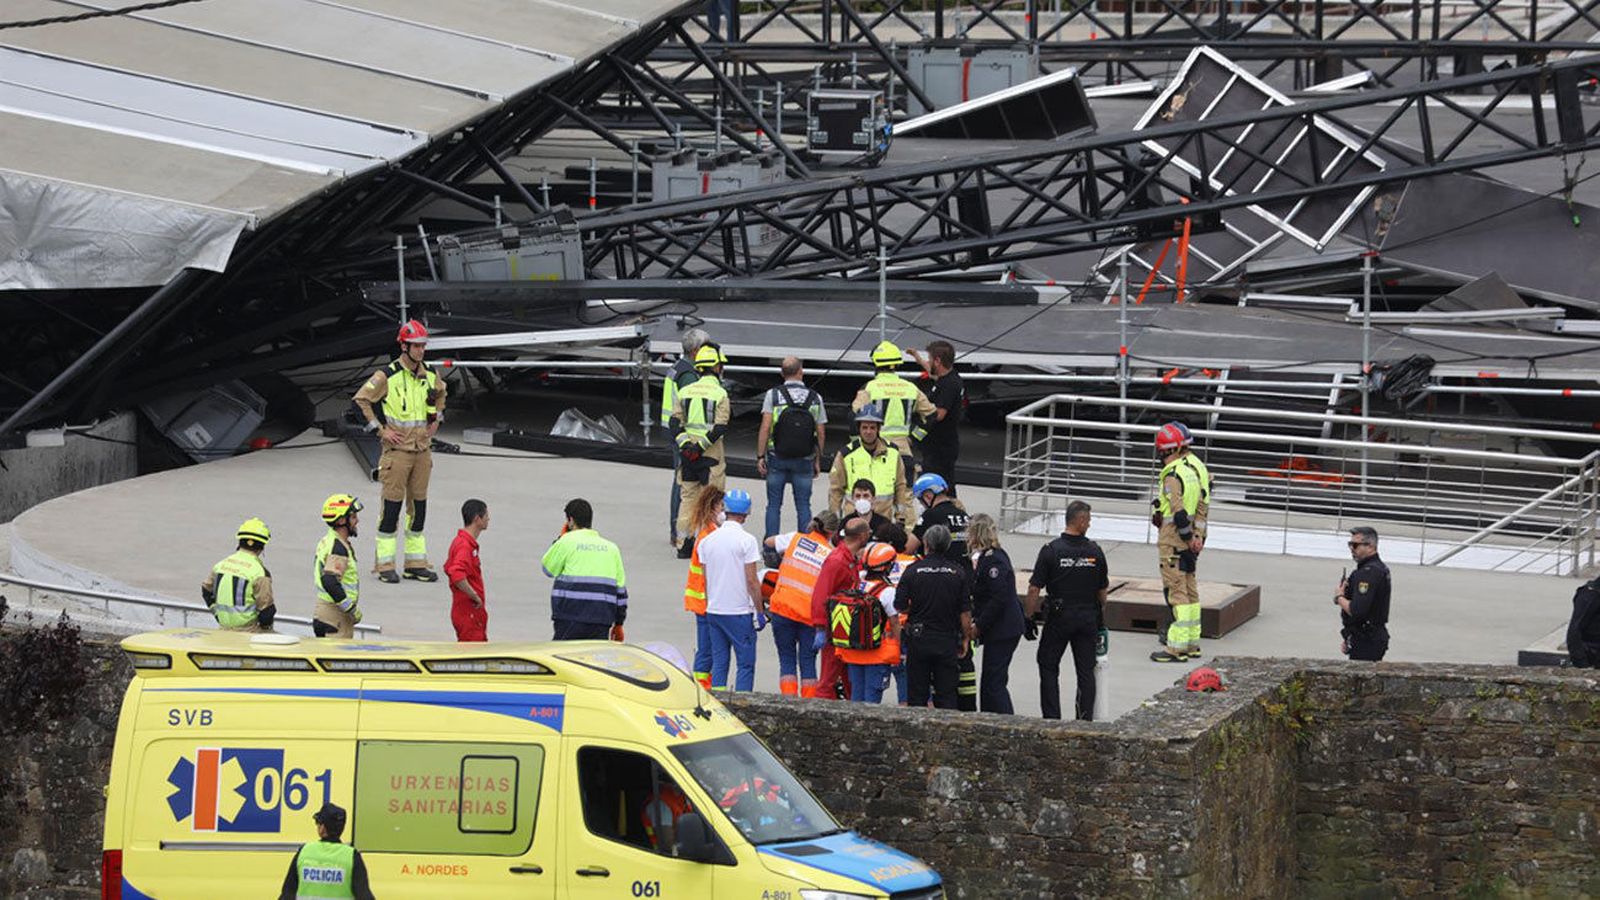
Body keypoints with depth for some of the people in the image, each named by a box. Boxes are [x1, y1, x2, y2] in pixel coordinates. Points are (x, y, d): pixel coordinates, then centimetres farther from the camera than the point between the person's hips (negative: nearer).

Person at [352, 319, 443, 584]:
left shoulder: (430, 375, 7)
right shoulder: (387, 376, -11)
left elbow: (440, 393, 29)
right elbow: (361, 400, -8)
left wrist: (436, 420, 17)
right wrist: (381, 430, -9)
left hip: (422, 450, 6)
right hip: (397, 450, -6)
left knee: (419, 506, 9)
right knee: (392, 506, -4)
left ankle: (416, 563, 16)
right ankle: (385, 565, 1)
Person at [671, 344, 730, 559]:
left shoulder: (685, 391, 7)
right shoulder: (720, 394, -8)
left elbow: (675, 421, 0)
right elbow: (720, 428, -16)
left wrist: (684, 444, -8)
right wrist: (701, 446, -13)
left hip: (687, 452, 5)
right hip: (711, 453, -5)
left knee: (688, 497, 12)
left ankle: (685, 543, 11)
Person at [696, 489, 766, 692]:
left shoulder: (707, 540, 6)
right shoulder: (747, 540, -11)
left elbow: (705, 580, 11)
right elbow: (751, 581, -12)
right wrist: (760, 611, -5)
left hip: (713, 611, 5)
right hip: (740, 612, -5)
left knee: (719, 662, 11)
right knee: (746, 664, 0)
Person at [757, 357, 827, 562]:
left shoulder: (773, 395, -5)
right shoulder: (815, 398, 0)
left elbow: (765, 428, -10)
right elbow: (820, 434, 2)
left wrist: (760, 456, -5)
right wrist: (817, 461, 12)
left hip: (777, 460, -1)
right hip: (804, 461, 1)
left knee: (774, 505, 6)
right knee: (803, 505, 7)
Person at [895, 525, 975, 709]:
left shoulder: (913, 570, -8)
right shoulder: (959, 572, -5)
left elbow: (899, 607, -5)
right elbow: (965, 612, -3)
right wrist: (966, 637, 9)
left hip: (918, 639, -1)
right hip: (948, 641, 1)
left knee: (917, 694, 8)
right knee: (946, 694, 8)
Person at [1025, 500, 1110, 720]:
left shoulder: (1050, 551, -12)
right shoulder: (1095, 551, -4)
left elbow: (1034, 590, -12)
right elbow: (1103, 591, 6)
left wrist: (1028, 617, -1)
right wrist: (1100, 620, 21)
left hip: (1059, 618, -2)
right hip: (1088, 618, 2)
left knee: (1048, 667, 10)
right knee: (1086, 670, 10)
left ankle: (1052, 719, 3)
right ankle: (1085, 719, 10)